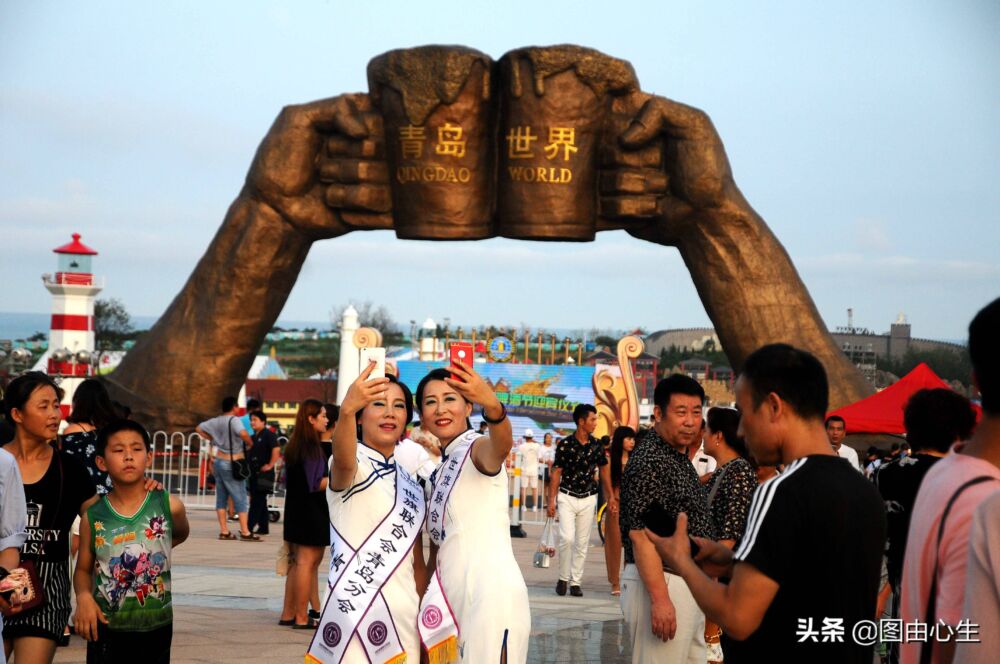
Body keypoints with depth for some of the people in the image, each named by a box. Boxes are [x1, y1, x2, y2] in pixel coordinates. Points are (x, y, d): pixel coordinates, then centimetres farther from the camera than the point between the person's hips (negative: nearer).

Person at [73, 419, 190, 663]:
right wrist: (83, 596, -15)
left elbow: (181, 535, 16)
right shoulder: (92, 516, -6)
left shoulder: (169, 506, -8)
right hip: (106, 627, 0)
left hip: (156, 626, 0)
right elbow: (84, 569, 4)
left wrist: (155, 551, 3)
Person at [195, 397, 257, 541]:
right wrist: (250, 444, -16)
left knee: (221, 497, 10)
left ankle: (224, 531, 12)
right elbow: (243, 434, -34)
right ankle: (245, 532, -4)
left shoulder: (216, 421, 6)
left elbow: (199, 429, 16)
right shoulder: (234, 420, -16)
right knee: (241, 499, -3)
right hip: (232, 464, -7)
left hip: (219, 461, 7)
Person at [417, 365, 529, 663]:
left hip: (492, 594, -8)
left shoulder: (478, 449, -7)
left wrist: (491, 405, -53)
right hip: (455, 599, 9)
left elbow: (502, 445, -33)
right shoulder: (442, 467, 18)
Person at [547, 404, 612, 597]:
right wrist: (551, 500, -9)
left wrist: (610, 497, 9)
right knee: (567, 538, -14)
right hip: (567, 497, -3)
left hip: (588, 499, 3)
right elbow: (556, 473, -5)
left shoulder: (596, 446, 3)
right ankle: (563, 578, 4)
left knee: (582, 543, 4)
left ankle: (576, 582, 12)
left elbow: (604, 471, 13)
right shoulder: (565, 444, -8)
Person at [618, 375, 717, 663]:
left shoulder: (680, 457, 14)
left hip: (687, 583, 10)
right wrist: (659, 599, -27)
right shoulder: (649, 461, -16)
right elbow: (640, 534, -23)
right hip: (661, 584, -10)